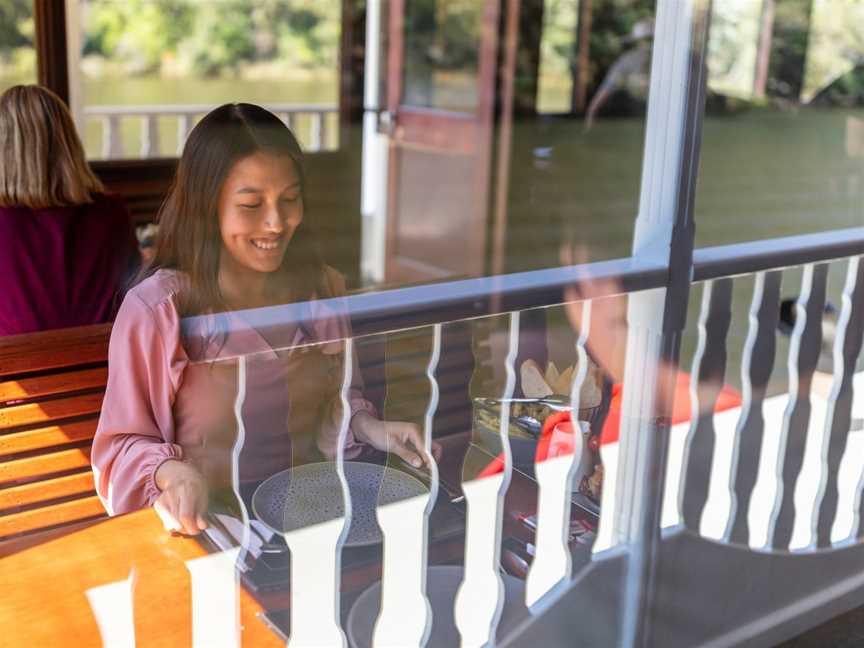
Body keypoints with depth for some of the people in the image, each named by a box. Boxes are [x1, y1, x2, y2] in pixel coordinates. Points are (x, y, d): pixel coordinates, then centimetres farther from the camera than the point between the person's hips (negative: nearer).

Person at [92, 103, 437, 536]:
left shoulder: (322, 289, 0)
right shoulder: (155, 308, -15)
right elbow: (123, 444, -7)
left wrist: (367, 427, -7)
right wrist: (171, 471, -28)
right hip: (206, 520, -1)